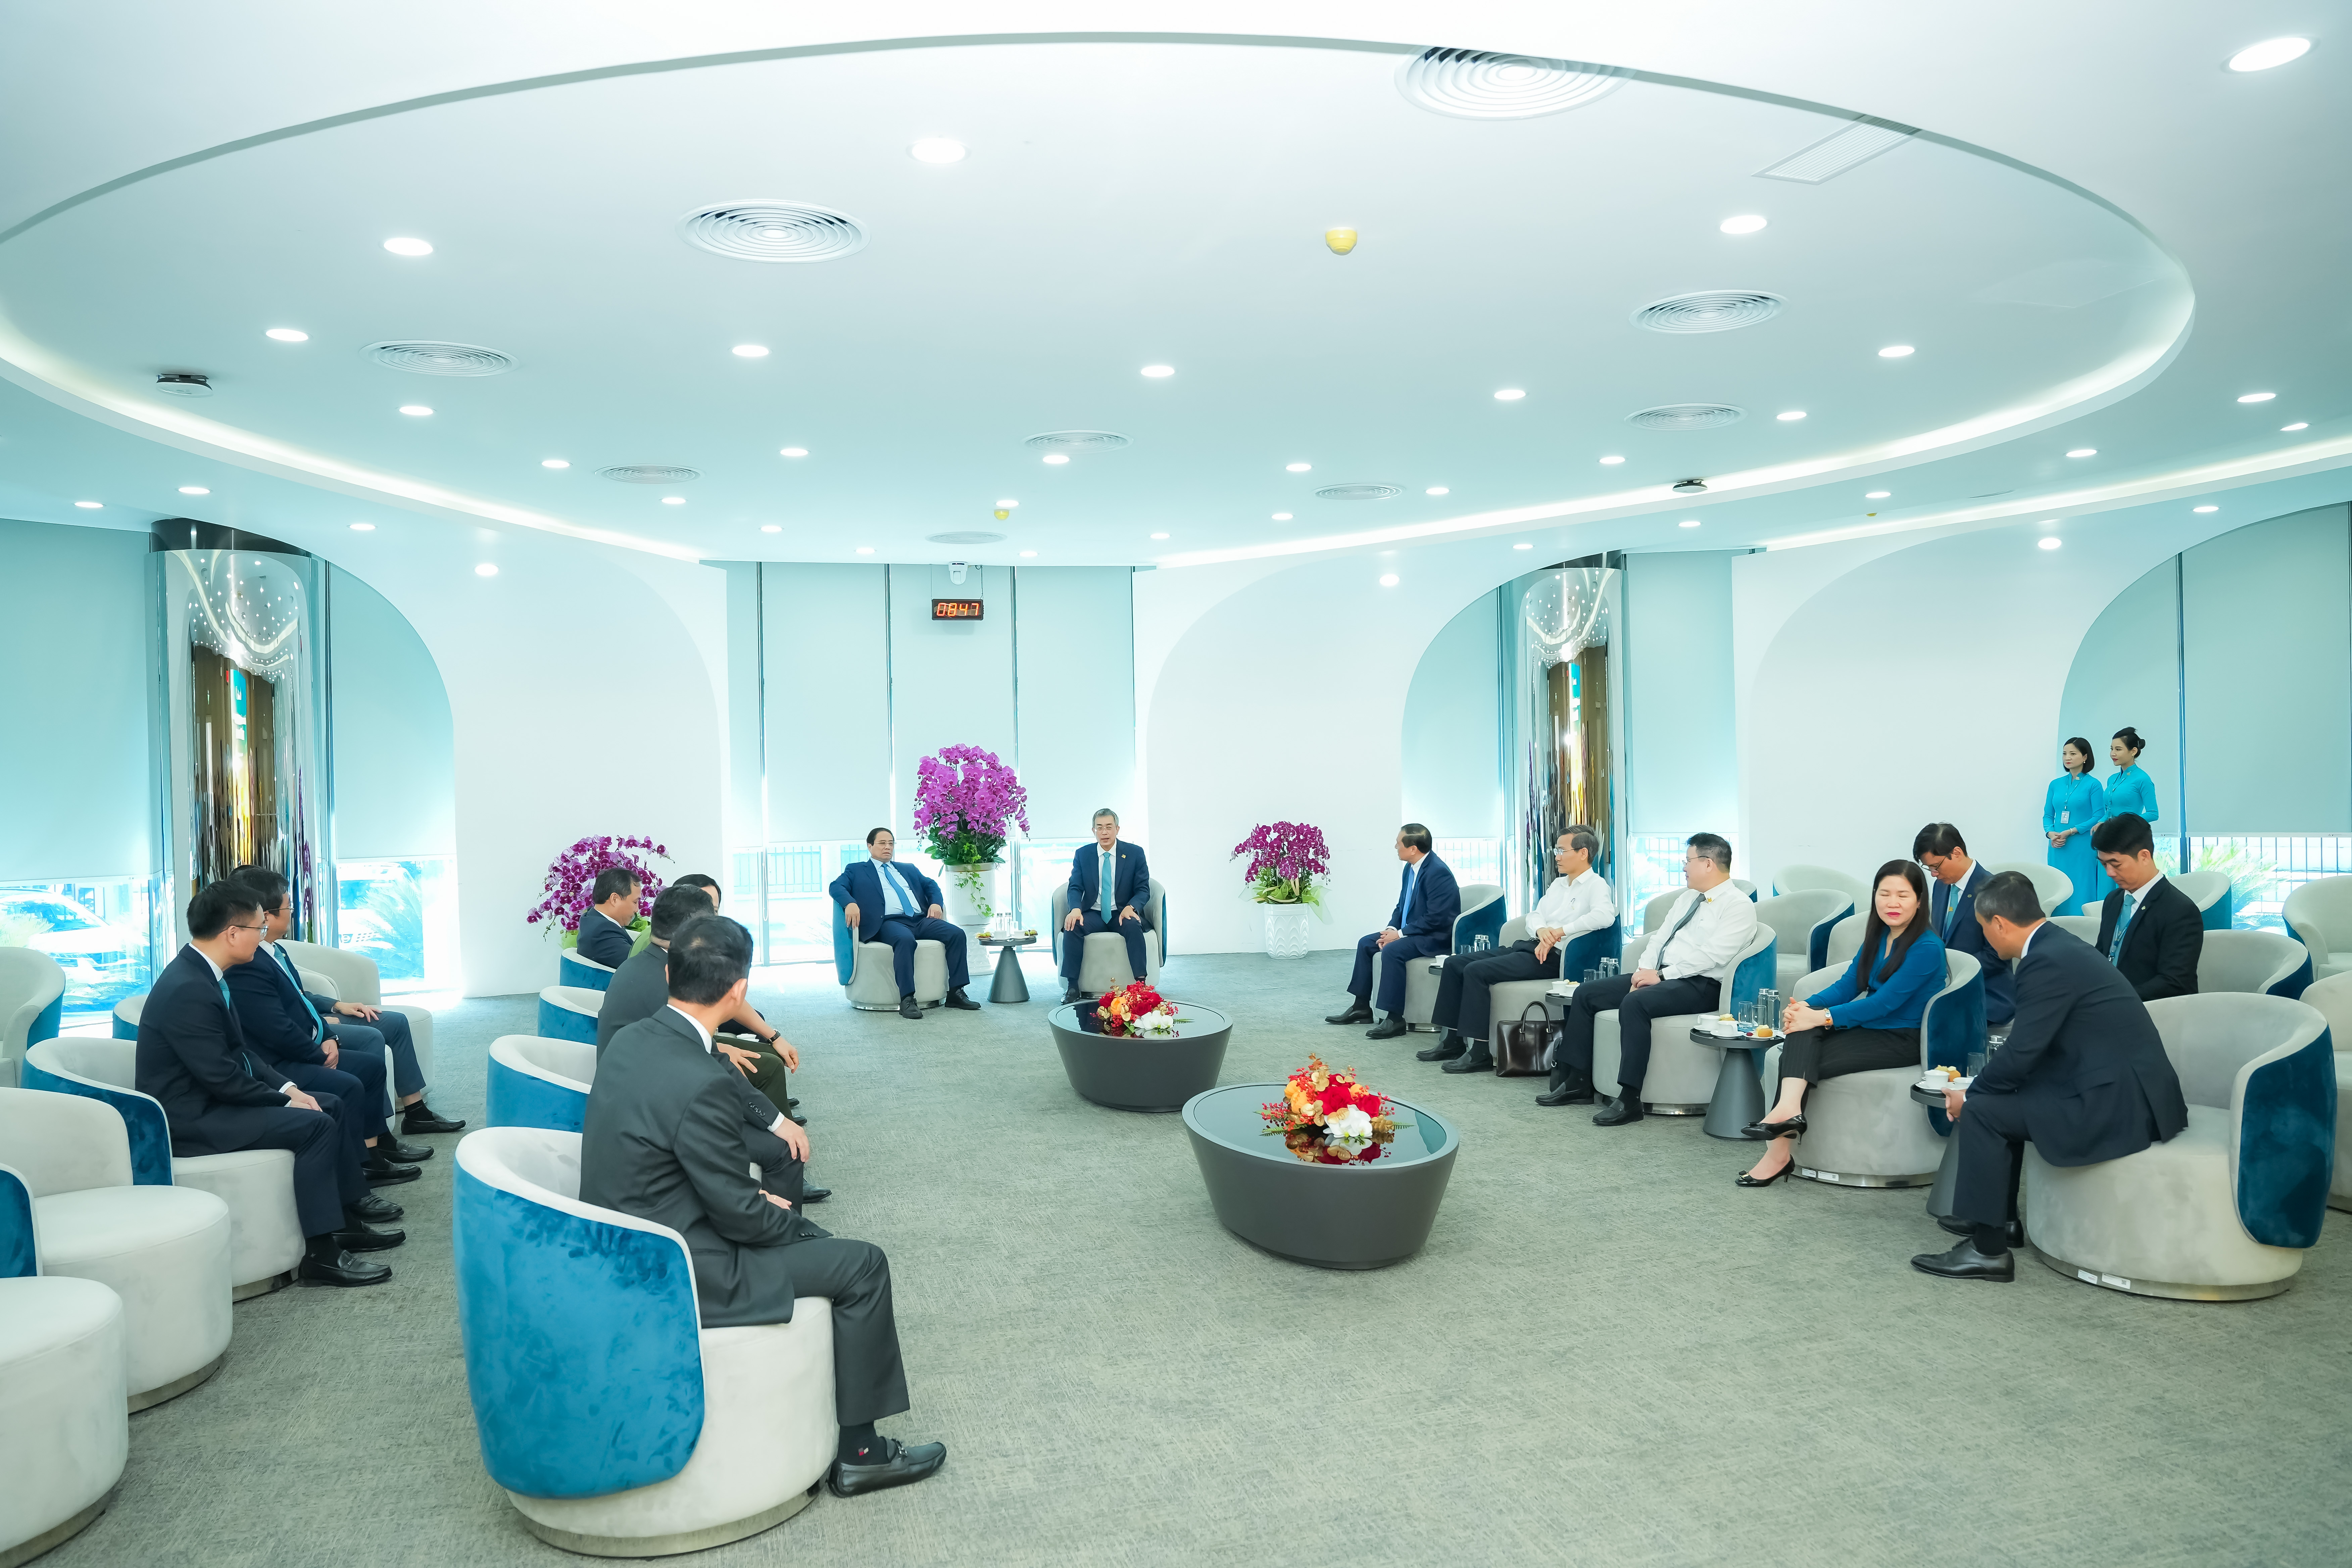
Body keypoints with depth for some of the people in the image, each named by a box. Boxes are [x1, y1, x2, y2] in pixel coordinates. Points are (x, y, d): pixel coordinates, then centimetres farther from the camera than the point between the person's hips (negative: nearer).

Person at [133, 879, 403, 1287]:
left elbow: (240, 1052, 12)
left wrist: (287, 1086, 1)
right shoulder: (188, 990, -26)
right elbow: (223, 1079, -25)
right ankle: (320, 1254, -14)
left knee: (329, 1105, 10)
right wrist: (285, 1098, -13)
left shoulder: (201, 972, 6)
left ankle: (347, 1218, 15)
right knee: (315, 1125, -20)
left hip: (211, 1098, 10)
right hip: (190, 1118, -10)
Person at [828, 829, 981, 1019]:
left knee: (957, 934, -20)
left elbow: (930, 884, 29)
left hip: (921, 920, 5)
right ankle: (907, 1000, -40)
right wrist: (850, 903, -19)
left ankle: (955, 993, -16)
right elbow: (836, 887, 3)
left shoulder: (908, 870, 32)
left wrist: (936, 903, 5)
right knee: (906, 939, -40)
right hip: (890, 922, -5)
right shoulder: (857, 871, 18)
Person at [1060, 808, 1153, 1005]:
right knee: (1072, 927, -29)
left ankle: (1141, 983, -34)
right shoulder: (1082, 855, 7)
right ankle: (1072, 986, -25)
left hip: (1122, 914, -1)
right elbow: (1075, 888, 1)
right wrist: (1076, 909, -23)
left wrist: (1131, 908, -23)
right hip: (1093, 914, 2)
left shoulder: (1135, 853, 1)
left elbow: (1143, 890, -1)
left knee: (1133, 926, -35)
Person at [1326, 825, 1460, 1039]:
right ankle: (1362, 1007, 12)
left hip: (1436, 937, -10)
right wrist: (1391, 929, -3)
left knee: (1392, 950, -31)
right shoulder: (1411, 869, 7)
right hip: (1410, 931, 10)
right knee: (1366, 943, 6)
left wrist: (1400, 934, -20)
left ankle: (1395, 1019, -25)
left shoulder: (1438, 872, -22)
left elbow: (1436, 919, -25)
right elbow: (1402, 907, 16)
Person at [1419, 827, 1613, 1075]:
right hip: (1530, 946, 9)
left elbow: (1605, 915, -25)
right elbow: (1534, 916, 15)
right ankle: (1452, 1040, 2)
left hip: (1554, 957, -9)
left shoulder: (1596, 885, -4)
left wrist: (1561, 931, -24)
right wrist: (1542, 931, -9)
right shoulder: (1558, 883, 23)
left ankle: (1479, 1052, -22)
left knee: (1476, 971, -25)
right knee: (1454, 963, 0)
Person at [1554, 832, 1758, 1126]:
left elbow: (1712, 955, -19)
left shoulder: (1739, 905, -7)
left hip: (1700, 986, -9)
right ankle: (1578, 1082, 1)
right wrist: (1645, 971, -1)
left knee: (1635, 1003, -36)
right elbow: (1660, 939, 18)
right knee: (1586, 993, -2)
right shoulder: (1687, 899, 21)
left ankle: (1630, 1100, -33)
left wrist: (1662, 975, -19)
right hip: (1659, 977, 9)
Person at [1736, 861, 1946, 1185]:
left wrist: (1822, 1017, -26)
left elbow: (1885, 1002, -21)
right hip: (1870, 1027, 7)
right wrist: (1808, 1006, -12)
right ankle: (1789, 1108, -43)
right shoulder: (1879, 935, 10)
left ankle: (1779, 1153, -21)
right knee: (1802, 1032, -24)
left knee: (1811, 1060, -22)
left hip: (1903, 1039, -7)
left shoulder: (1927, 947, -15)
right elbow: (1849, 984, 8)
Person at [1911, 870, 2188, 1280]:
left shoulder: (2047, 962, -18)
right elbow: (2029, 1050, 17)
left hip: (2120, 1103, -10)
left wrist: (1969, 1097, -3)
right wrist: (1977, 1088, 13)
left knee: (1982, 1112, -11)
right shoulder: (2059, 946, 12)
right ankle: (2001, 1218, 29)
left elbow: (2021, 1053, -17)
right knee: (1997, 1096, 19)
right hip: (2125, 1090, 10)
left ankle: (1988, 1250, -4)